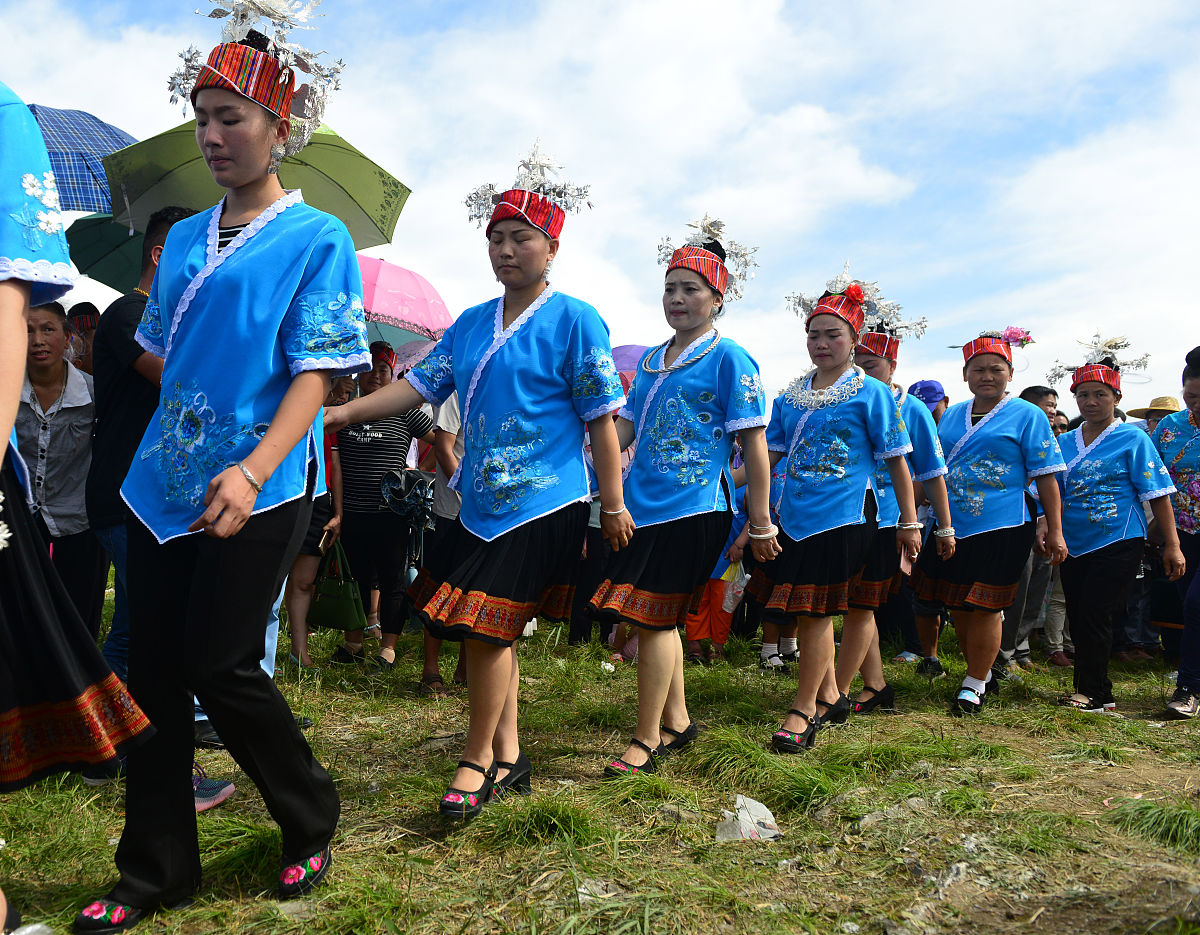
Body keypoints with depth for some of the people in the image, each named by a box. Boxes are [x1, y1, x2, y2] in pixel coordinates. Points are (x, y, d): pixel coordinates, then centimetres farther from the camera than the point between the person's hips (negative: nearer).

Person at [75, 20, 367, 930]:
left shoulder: (318, 239, -3)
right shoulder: (185, 238, 16)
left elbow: (314, 377, -13)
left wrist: (253, 472, -25)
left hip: (257, 489, -6)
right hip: (165, 480, 6)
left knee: (219, 666, -4)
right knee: (154, 668, 7)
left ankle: (312, 824, 22)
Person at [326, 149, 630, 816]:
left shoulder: (575, 321, -6)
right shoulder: (472, 324, 13)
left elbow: (601, 420, -7)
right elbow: (421, 385, 11)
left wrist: (614, 505, -8)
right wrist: (341, 412, 0)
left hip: (544, 507, -7)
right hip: (482, 503, 7)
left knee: (485, 629, -7)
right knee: (495, 634, 12)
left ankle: (478, 759, 12)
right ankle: (508, 754, 27)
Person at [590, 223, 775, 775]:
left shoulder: (729, 359, -5)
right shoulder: (651, 361, 16)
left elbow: (754, 443, -8)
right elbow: (625, 425, 19)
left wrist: (761, 522, -10)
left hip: (693, 509, -7)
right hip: (642, 504, 7)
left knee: (653, 619, -6)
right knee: (656, 619, 12)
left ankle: (646, 741, 7)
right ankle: (677, 721, 29)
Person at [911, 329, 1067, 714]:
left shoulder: (1027, 415, -2)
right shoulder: (951, 415, 13)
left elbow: (1046, 477, -5)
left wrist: (1054, 530, -9)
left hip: (1000, 528, -5)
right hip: (951, 527, 6)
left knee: (983, 608, -1)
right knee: (958, 607, 11)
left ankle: (975, 684, 15)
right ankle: (983, 672, 31)